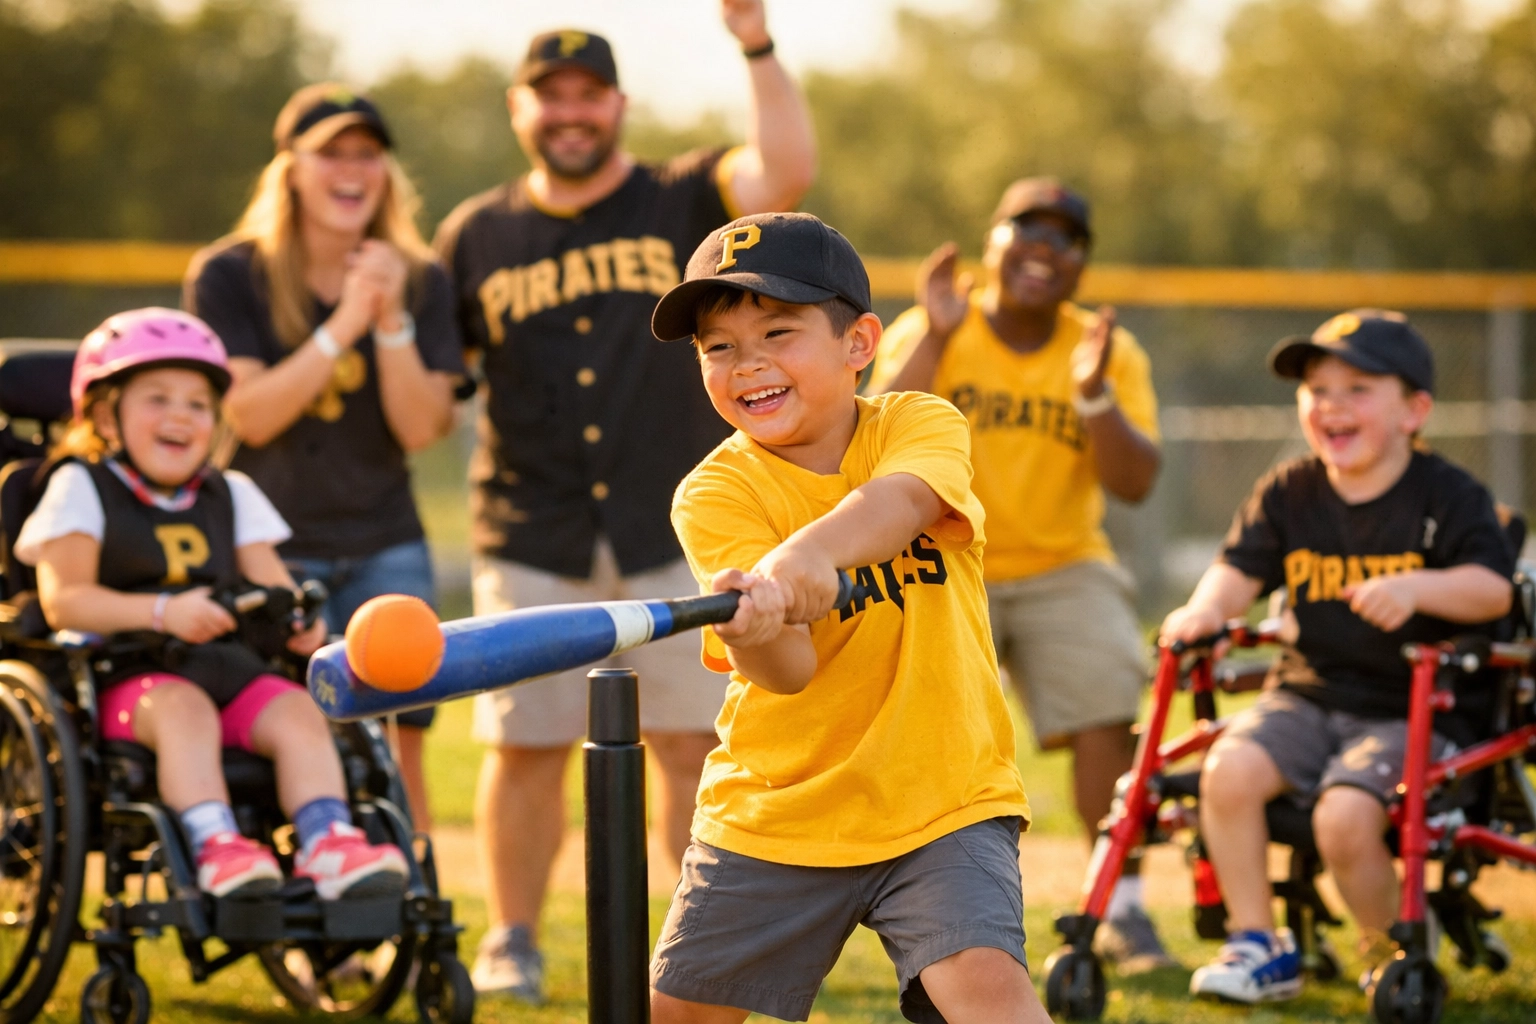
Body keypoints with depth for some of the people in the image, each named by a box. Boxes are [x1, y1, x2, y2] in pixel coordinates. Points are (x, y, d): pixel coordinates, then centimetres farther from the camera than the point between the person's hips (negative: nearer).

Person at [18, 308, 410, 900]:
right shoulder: (82, 489, 6)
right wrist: (164, 612, -23)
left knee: (298, 712, -24)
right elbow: (62, 600, -8)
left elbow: (272, 585, 14)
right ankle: (213, 844, -49)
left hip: (231, 663, 5)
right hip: (126, 674, -5)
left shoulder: (231, 496, 23)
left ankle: (327, 842, -39)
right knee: (185, 709, -37)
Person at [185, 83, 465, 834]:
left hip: (386, 549, 2)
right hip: (274, 548, -2)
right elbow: (249, 414, -13)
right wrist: (344, 325, -20)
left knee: (398, 743, -4)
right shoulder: (228, 278, -2)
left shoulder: (420, 283, 5)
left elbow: (420, 429, -3)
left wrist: (392, 321, -17)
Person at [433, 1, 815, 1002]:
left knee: (695, 744, -1)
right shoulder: (477, 236, 10)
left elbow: (787, 169, -15)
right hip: (532, 539, 1)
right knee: (526, 746, 3)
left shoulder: (683, 203, 4)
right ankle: (513, 944, 15)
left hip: (675, 538, -1)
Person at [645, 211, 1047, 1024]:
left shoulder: (920, 425, -5)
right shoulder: (715, 495, -9)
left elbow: (906, 499, -31)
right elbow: (787, 674, -22)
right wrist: (759, 630, -47)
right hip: (774, 811, 1)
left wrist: (811, 550, -52)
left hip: (941, 799, -1)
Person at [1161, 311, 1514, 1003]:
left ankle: (1394, 952, 2)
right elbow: (1241, 569, 1)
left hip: (1409, 710, -4)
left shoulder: (1446, 496, -5)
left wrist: (1417, 587, -33)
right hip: (1308, 694, 4)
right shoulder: (1289, 493, 6)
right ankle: (1258, 946, -8)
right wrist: (1208, 608, -22)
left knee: (1344, 816, -28)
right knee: (1228, 771, -23)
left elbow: (1492, 589, -14)